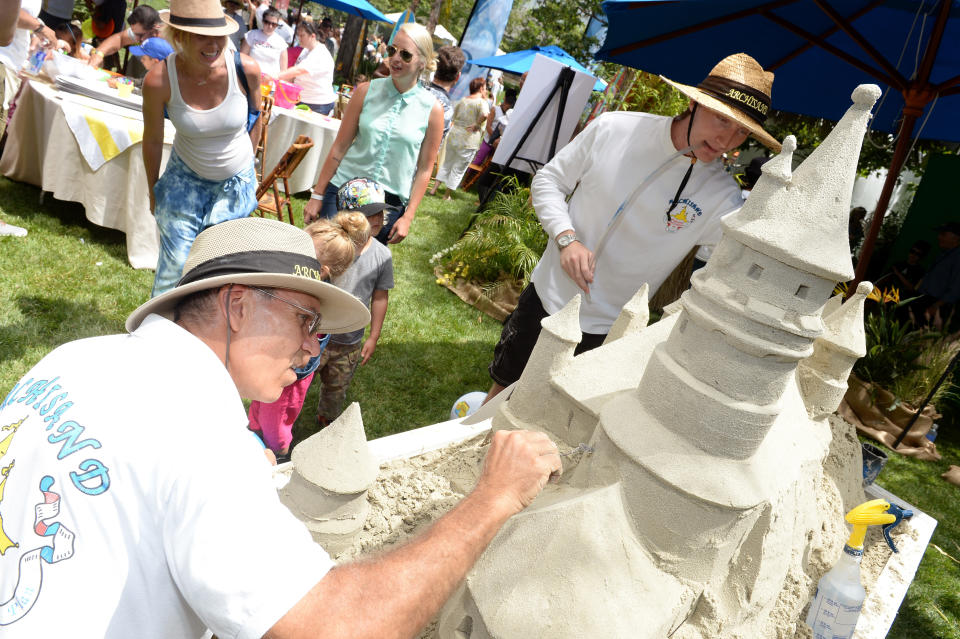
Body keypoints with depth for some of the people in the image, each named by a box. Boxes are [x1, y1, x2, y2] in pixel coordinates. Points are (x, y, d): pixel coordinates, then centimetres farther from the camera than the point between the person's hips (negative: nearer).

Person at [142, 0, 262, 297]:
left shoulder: (246, 70, -22)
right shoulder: (158, 80, -23)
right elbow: (152, 140, -5)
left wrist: (243, 163, 10)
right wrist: (153, 191, 8)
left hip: (236, 183, 1)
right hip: (185, 179, -1)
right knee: (175, 267, 1)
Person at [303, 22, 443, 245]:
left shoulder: (432, 109, -4)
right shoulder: (367, 91, -1)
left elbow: (424, 169, 1)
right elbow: (339, 147, 2)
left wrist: (408, 217, -3)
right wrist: (317, 196, 3)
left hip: (389, 203, -1)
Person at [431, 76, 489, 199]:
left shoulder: (463, 100, 9)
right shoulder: (482, 102, -11)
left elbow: (454, 114, 21)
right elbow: (485, 114, -31)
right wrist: (476, 124, -17)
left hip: (454, 136, 6)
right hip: (468, 141, -6)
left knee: (446, 163, 20)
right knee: (459, 168, 7)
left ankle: (434, 188, 22)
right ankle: (447, 195, 13)